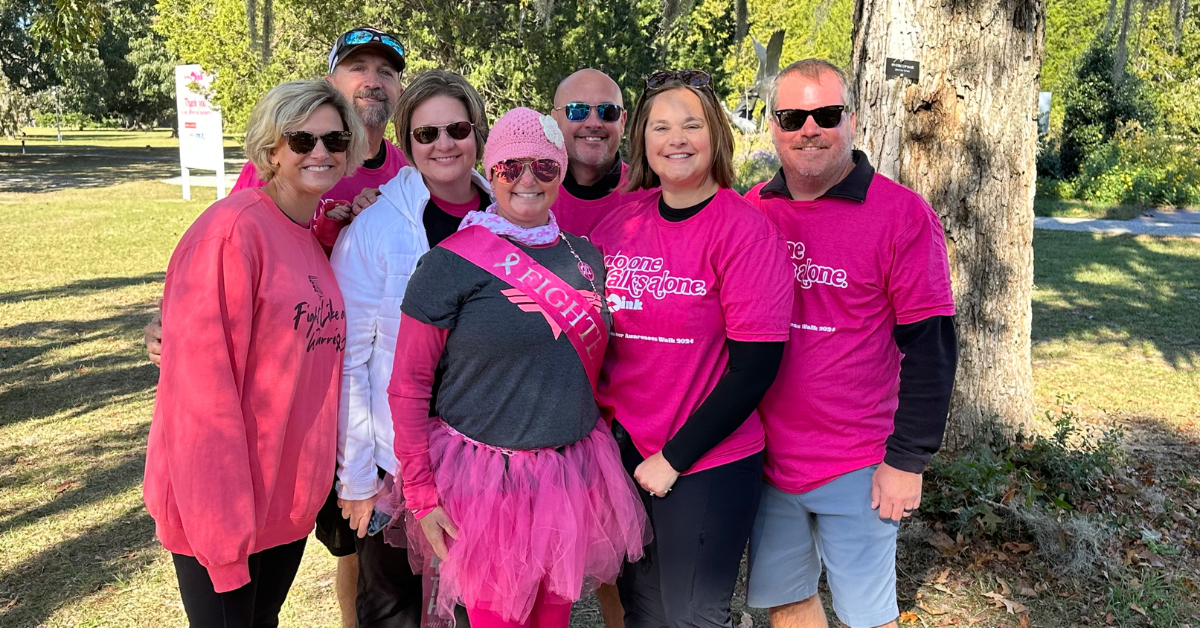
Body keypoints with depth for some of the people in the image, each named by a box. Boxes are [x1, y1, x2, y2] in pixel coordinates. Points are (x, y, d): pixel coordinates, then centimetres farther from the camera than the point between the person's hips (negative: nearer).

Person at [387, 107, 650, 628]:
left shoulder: (585, 256, 7)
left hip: (573, 476, 5)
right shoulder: (452, 263, -9)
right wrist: (421, 496, -10)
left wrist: (599, 448, 13)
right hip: (486, 481, -5)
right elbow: (408, 385, -8)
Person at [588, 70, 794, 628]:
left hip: (709, 463, -4)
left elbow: (755, 366, -15)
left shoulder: (745, 230, -12)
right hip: (622, 455, 5)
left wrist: (674, 458, -13)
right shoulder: (617, 225, 2)